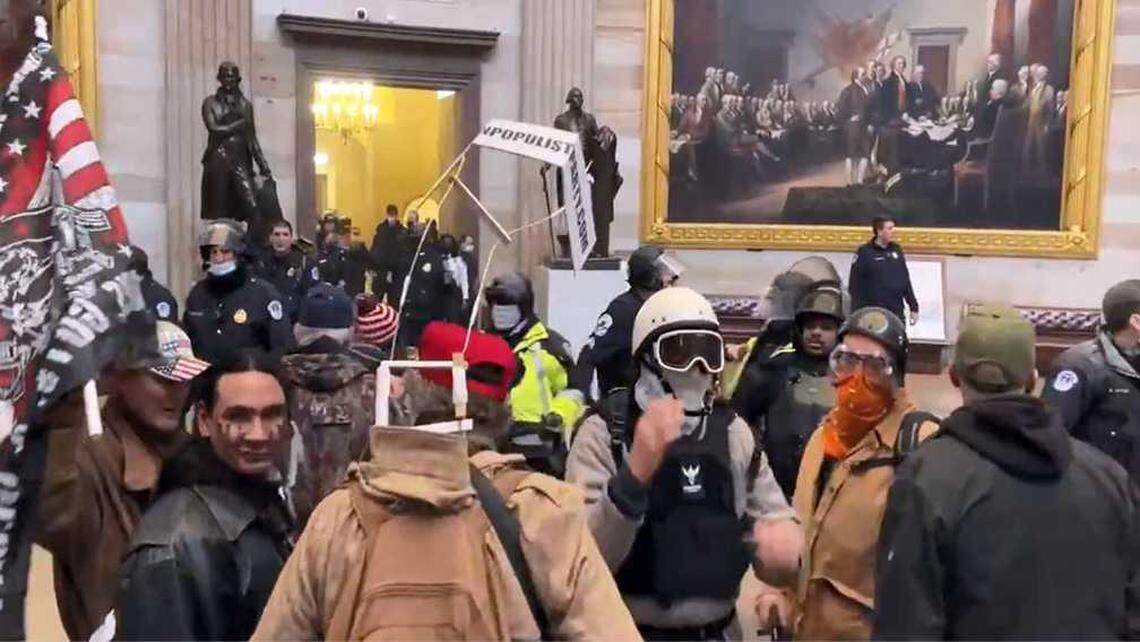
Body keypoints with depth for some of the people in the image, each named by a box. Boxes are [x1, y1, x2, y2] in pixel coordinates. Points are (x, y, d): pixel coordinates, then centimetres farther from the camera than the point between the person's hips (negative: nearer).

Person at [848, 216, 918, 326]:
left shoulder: (896, 250, 10)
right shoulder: (864, 253, -6)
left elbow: (905, 281, 16)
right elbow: (855, 287, -7)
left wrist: (913, 307, 14)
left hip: (897, 316, 5)